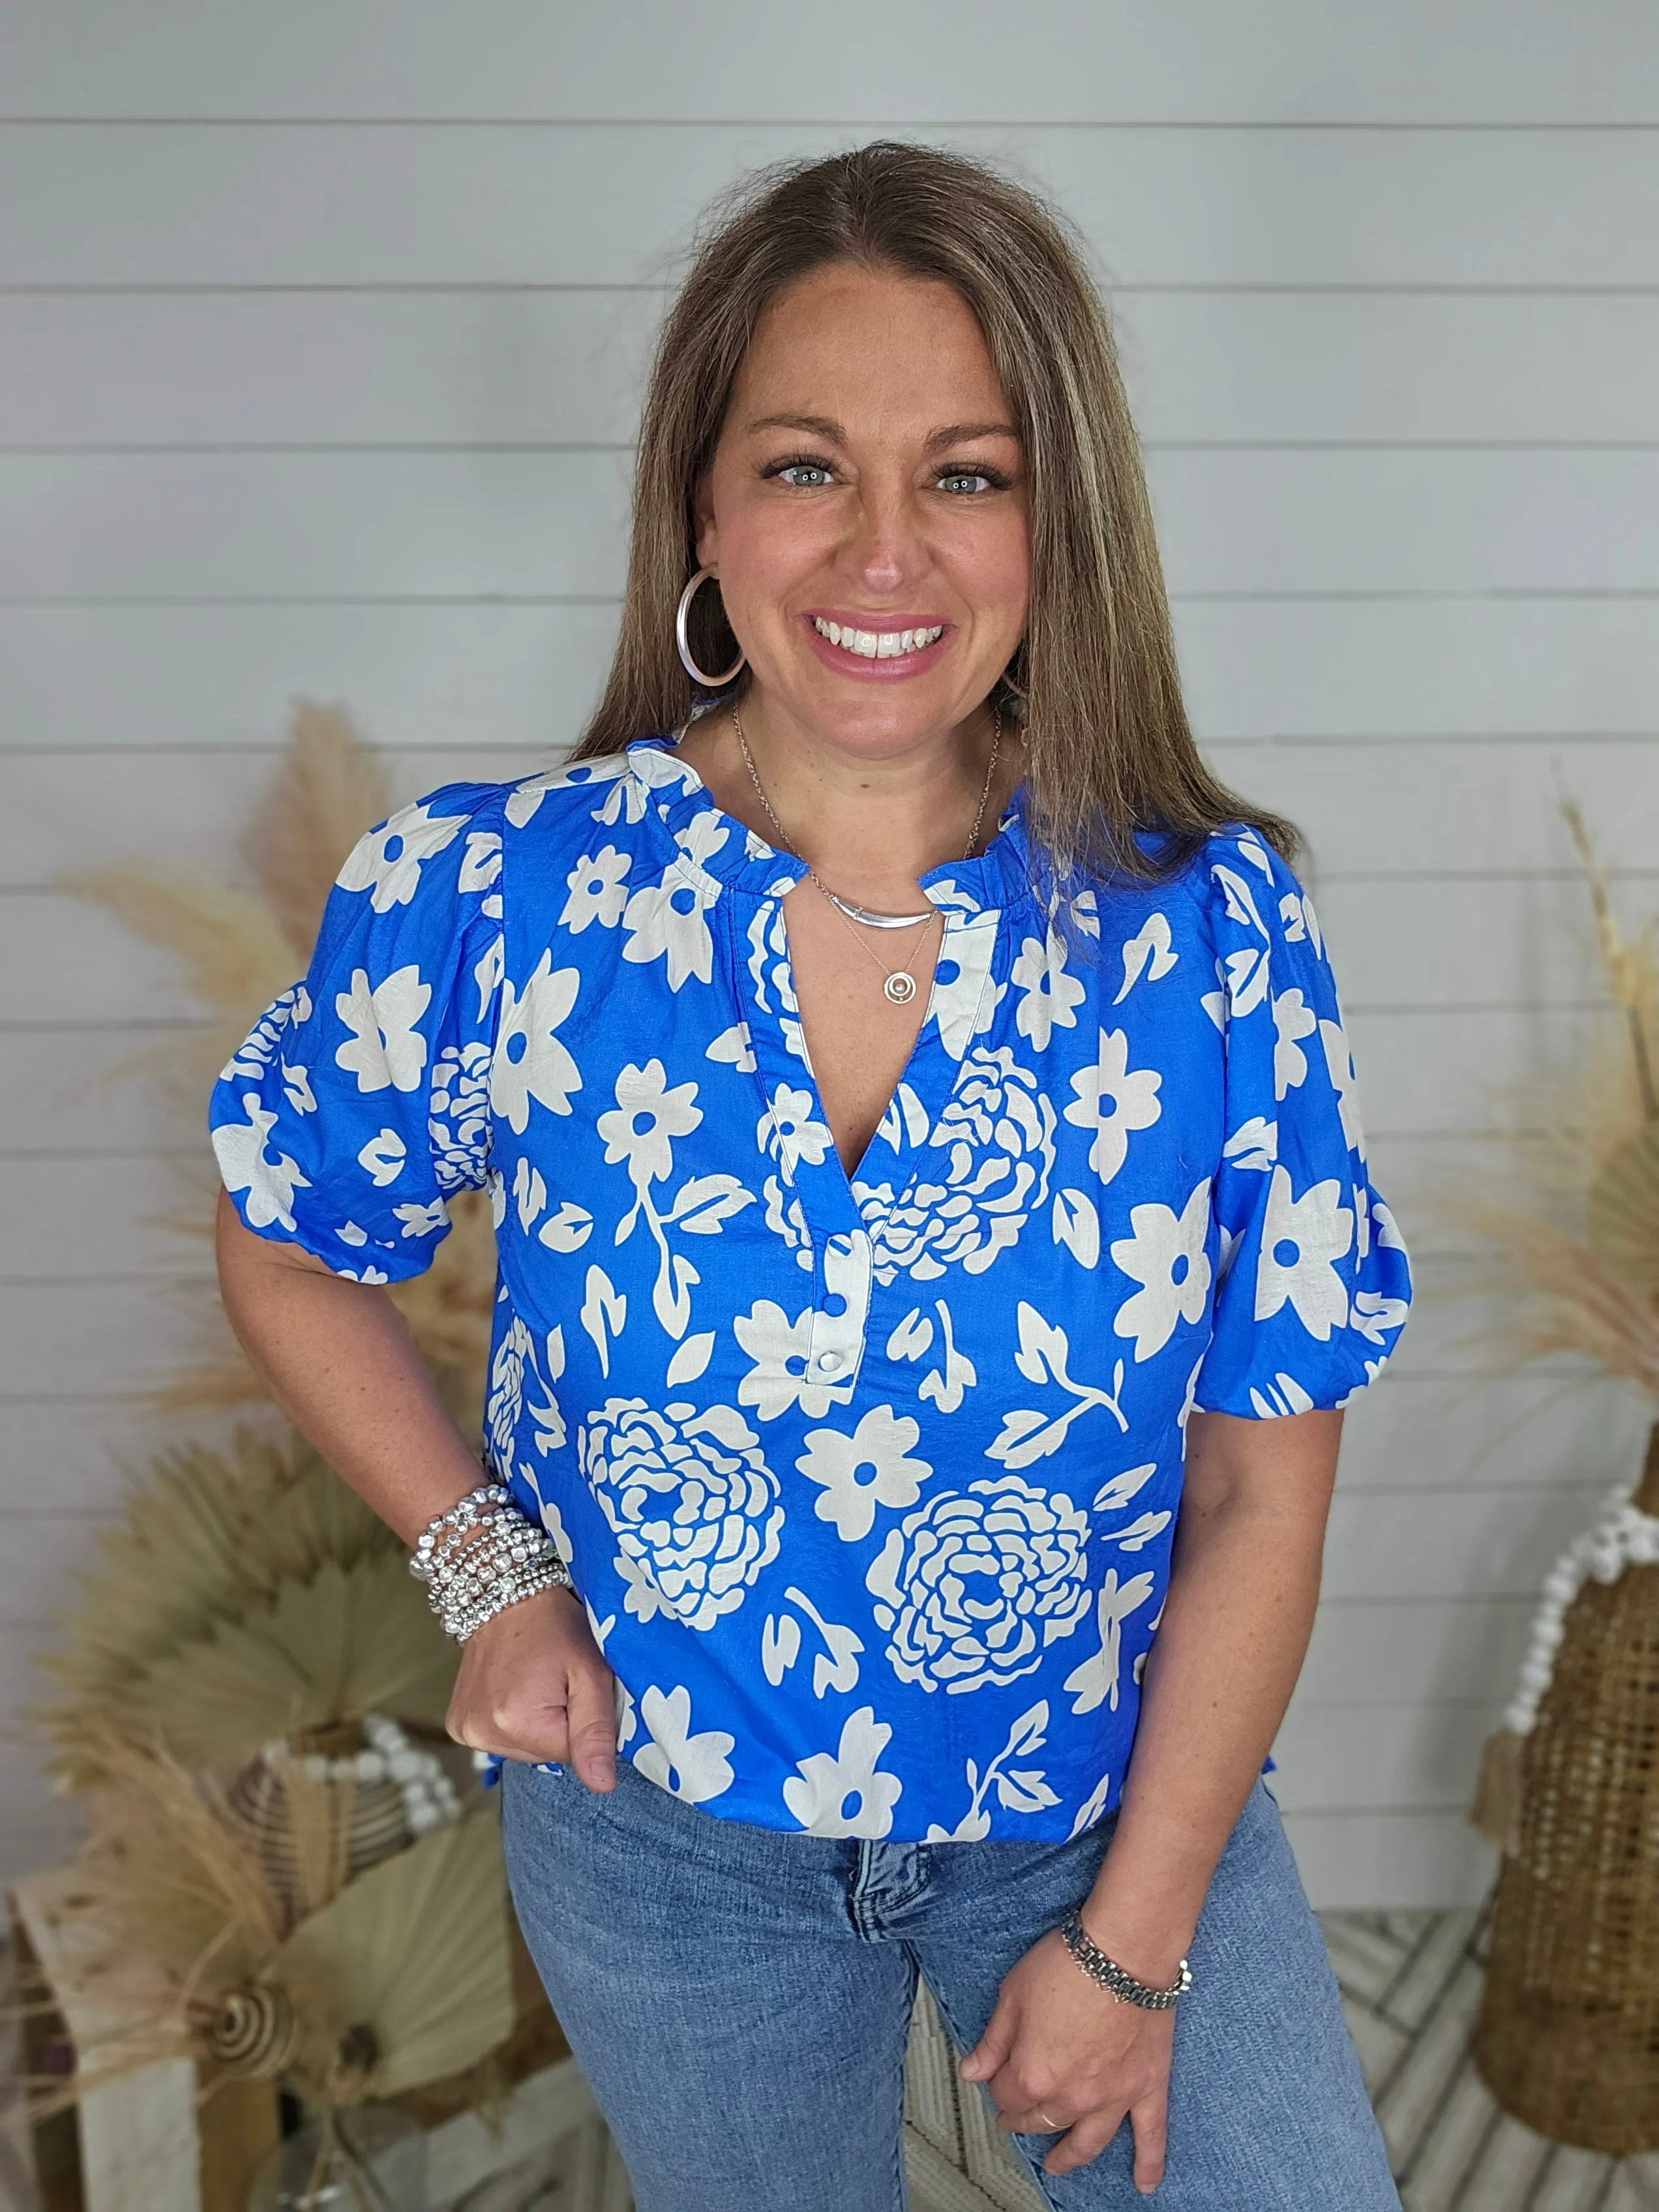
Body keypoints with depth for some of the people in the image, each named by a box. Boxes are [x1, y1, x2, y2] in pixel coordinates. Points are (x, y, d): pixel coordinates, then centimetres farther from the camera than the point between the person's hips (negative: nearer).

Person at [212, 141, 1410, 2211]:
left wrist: (1135, 1941, -9)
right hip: (667, 1830, 1)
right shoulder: (491, 899, -18)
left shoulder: (1209, 930, -17)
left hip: (1112, 1803, 0)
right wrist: (489, 1571, -10)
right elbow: (291, 1259, 0)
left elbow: (1262, 1488, -11)